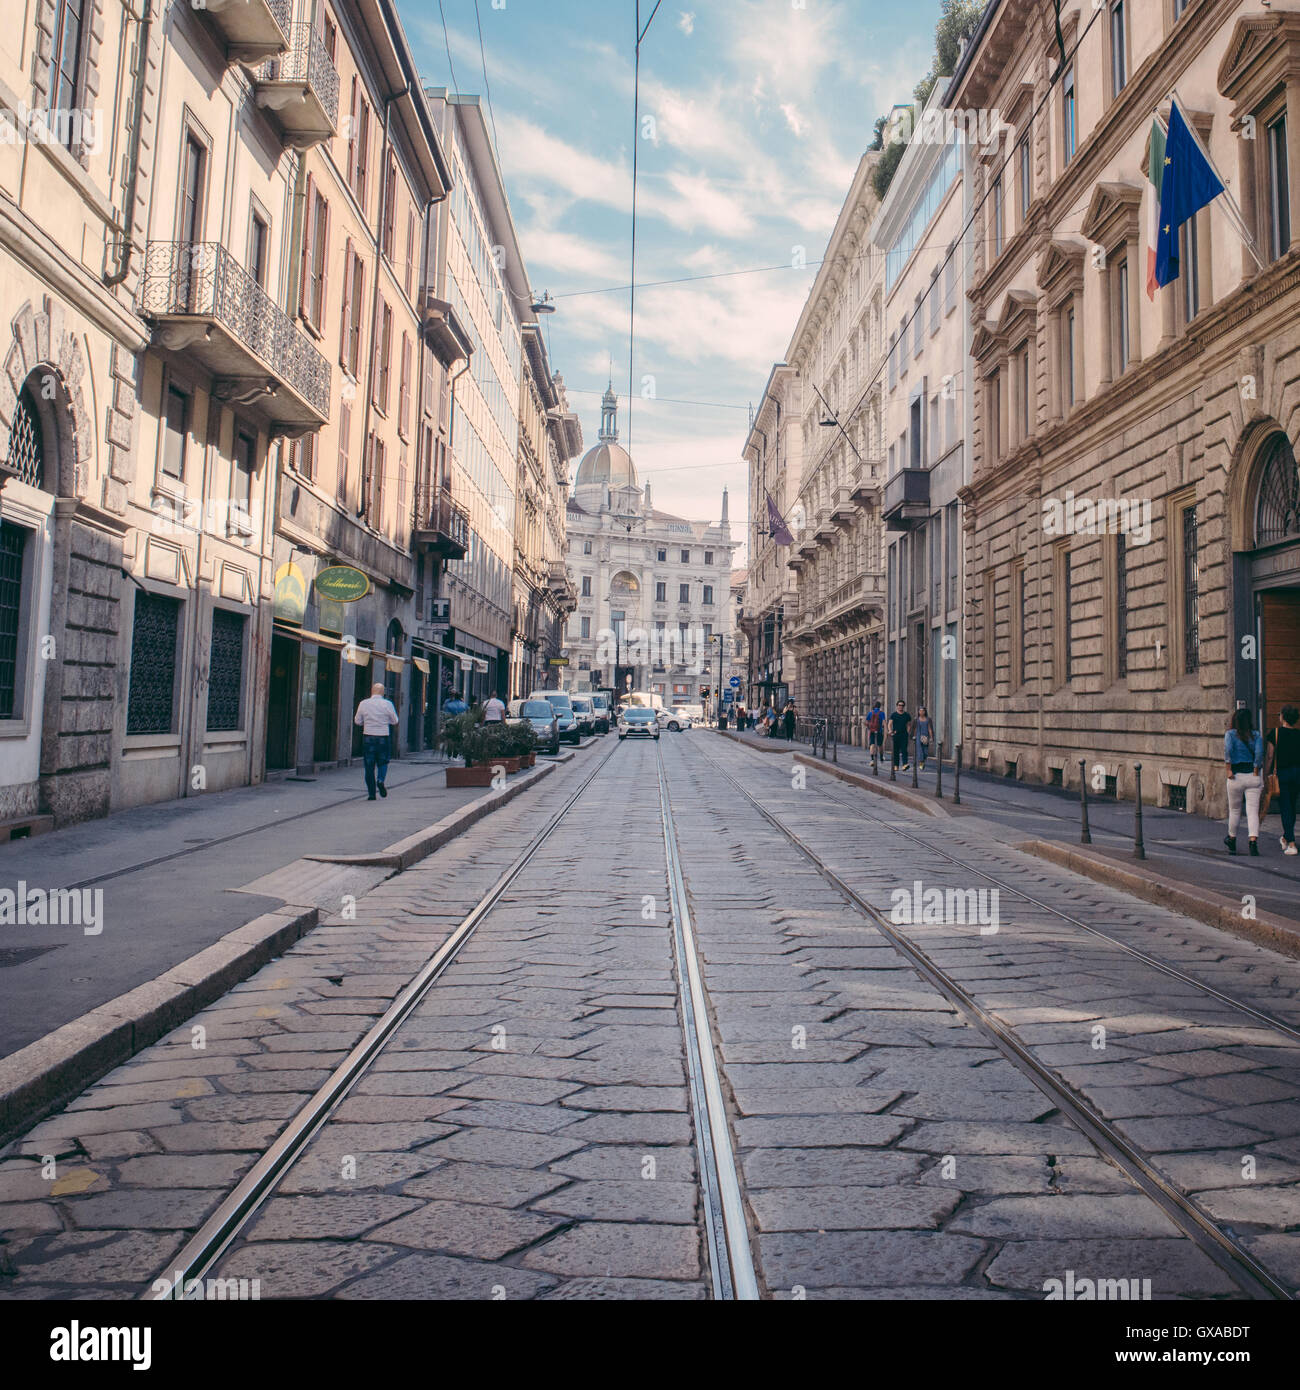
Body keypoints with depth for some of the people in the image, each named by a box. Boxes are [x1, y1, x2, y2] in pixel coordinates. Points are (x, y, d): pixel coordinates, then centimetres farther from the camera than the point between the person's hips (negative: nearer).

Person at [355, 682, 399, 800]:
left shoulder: (363, 704, -1)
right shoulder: (387, 704, -4)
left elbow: (357, 721, 6)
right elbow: (395, 722, 2)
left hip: (368, 737, 1)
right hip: (383, 738, -1)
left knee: (369, 766, 6)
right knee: (383, 762, 15)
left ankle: (371, 793, 4)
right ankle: (381, 780, -14)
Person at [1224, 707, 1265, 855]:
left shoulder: (1230, 734, -1)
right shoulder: (1256, 735, 3)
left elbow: (1228, 749, -18)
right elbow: (1259, 752, -11)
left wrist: (1228, 770, -13)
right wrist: (1256, 772, -5)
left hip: (1237, 776, -1)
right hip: (1253, 777, 1)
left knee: (1234, 810, 15)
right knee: (1253, 811, -2)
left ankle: (1231, 840, 30)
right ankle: (1253, 841, -19)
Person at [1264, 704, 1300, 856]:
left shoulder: (1275, 733, -6)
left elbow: (1270, 757, -6)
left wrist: (1267, 774, 1)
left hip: (1282, 773, -4)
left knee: (1285, 809, -2)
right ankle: (1286, 838, 33)